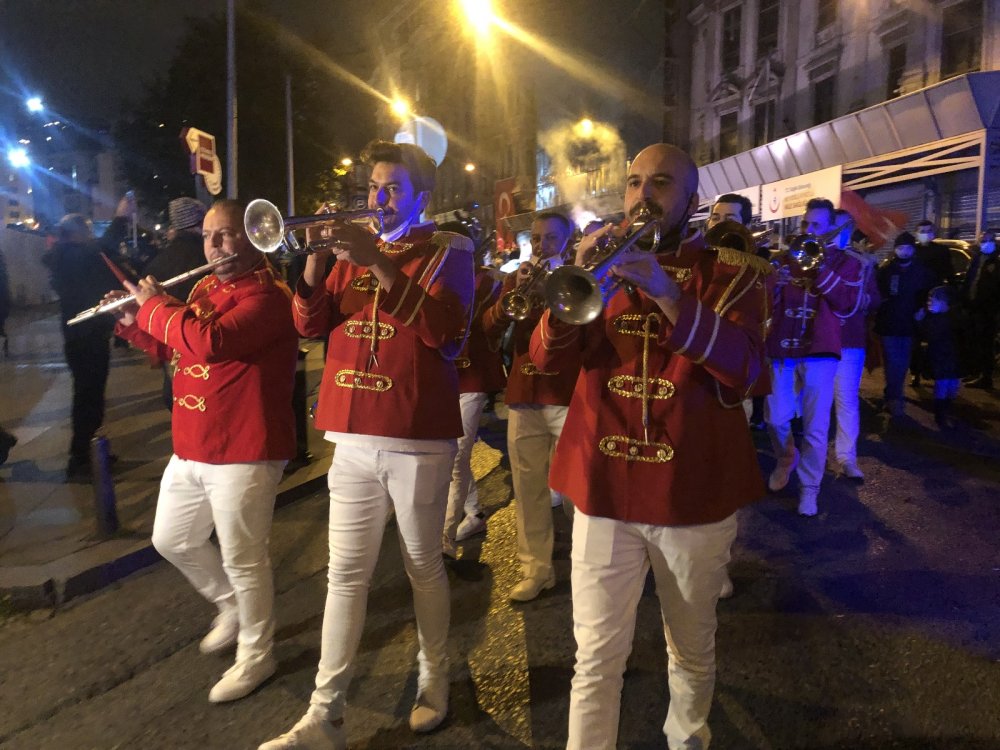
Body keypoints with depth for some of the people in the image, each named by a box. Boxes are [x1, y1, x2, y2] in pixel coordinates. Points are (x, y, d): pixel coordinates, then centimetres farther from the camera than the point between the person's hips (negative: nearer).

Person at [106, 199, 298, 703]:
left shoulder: (267, 294, -16)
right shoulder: (205, 289, 13)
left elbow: (209, 342, -31)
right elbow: (169, 348, 24)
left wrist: (155, 306, -16)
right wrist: (132, 321, 8)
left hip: (243, 454, -9)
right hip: (190, 450, 9)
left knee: (242, 559, 3)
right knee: (171, 540, 21)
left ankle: (256, 656, 23)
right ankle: (231, 607, 43)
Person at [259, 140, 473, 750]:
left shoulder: (448, 250, 0)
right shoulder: (356, 251, 15)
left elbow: (445, 329, -17)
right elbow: (311, 324, 7)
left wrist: (379, 267, -21)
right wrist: (318, 255, -8)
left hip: (418, 439, -4)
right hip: (354, 438, 4)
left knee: (424, 567, 10)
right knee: (345, 576, 5)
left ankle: (434, 681, 29)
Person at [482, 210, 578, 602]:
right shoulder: (515, 280, 14)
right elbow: (490, 328, 1)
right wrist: (515, 296, -16)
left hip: (569, 396, -4)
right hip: (523, 397, 4)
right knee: (529, 489, 7)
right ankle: (536, 569, 17)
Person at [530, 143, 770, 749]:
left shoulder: (729, 273, 0)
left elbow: (746, 368, -18)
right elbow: (546, 356, -3)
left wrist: (667, 295, -30)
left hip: (695, 494, -1)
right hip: (604, 491, 1)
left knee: (692, 652, 18)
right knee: (596, 659, 6)